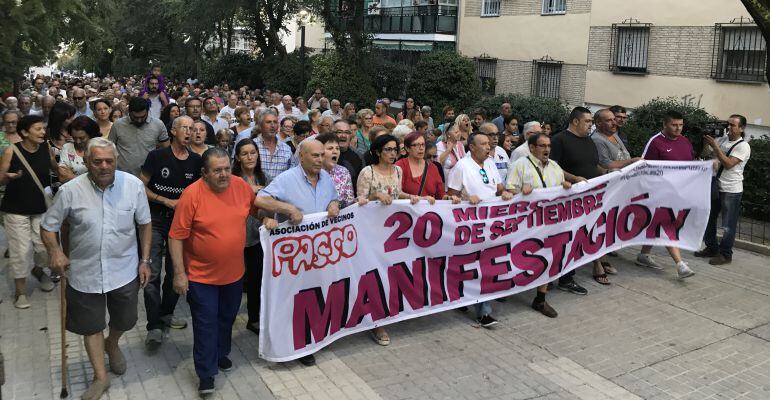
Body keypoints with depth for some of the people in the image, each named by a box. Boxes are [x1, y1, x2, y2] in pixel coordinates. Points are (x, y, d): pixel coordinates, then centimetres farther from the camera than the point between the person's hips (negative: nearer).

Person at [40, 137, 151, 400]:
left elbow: (144, 224, 1)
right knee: (91, 326, 14)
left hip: (124, 271, 1)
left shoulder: (133, 185, -11)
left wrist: (145, 261, 1)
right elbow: (48, 226, -2)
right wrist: (55, 252, -18)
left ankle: (112, 345, 54)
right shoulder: (70, 191, -13)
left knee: (125, 321, 19)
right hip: (85, 273, 0)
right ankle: (100, 378, 34)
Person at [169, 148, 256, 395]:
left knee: (227, 318, 22)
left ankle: (221, 353, 46)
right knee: (206, 323, 5)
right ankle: (206, 373, 20)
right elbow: (176, 237, -16)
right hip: (202, 275, -4)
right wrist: (179, 273, -16)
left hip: (234, 272, 5)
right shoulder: (192, 195, -20)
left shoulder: (241, 186, -8)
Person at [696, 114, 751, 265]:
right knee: (707, 219, 14)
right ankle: (711, 248, 29)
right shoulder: (722, 140, 8)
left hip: (731, 190, -7)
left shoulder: (743, 146, -11)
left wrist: (715, 146, -22)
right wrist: (705, 142, -5)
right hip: (715, 187, 7)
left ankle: (725, 254, 12)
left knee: (728, 225, 1)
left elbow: (728, 164, -22)